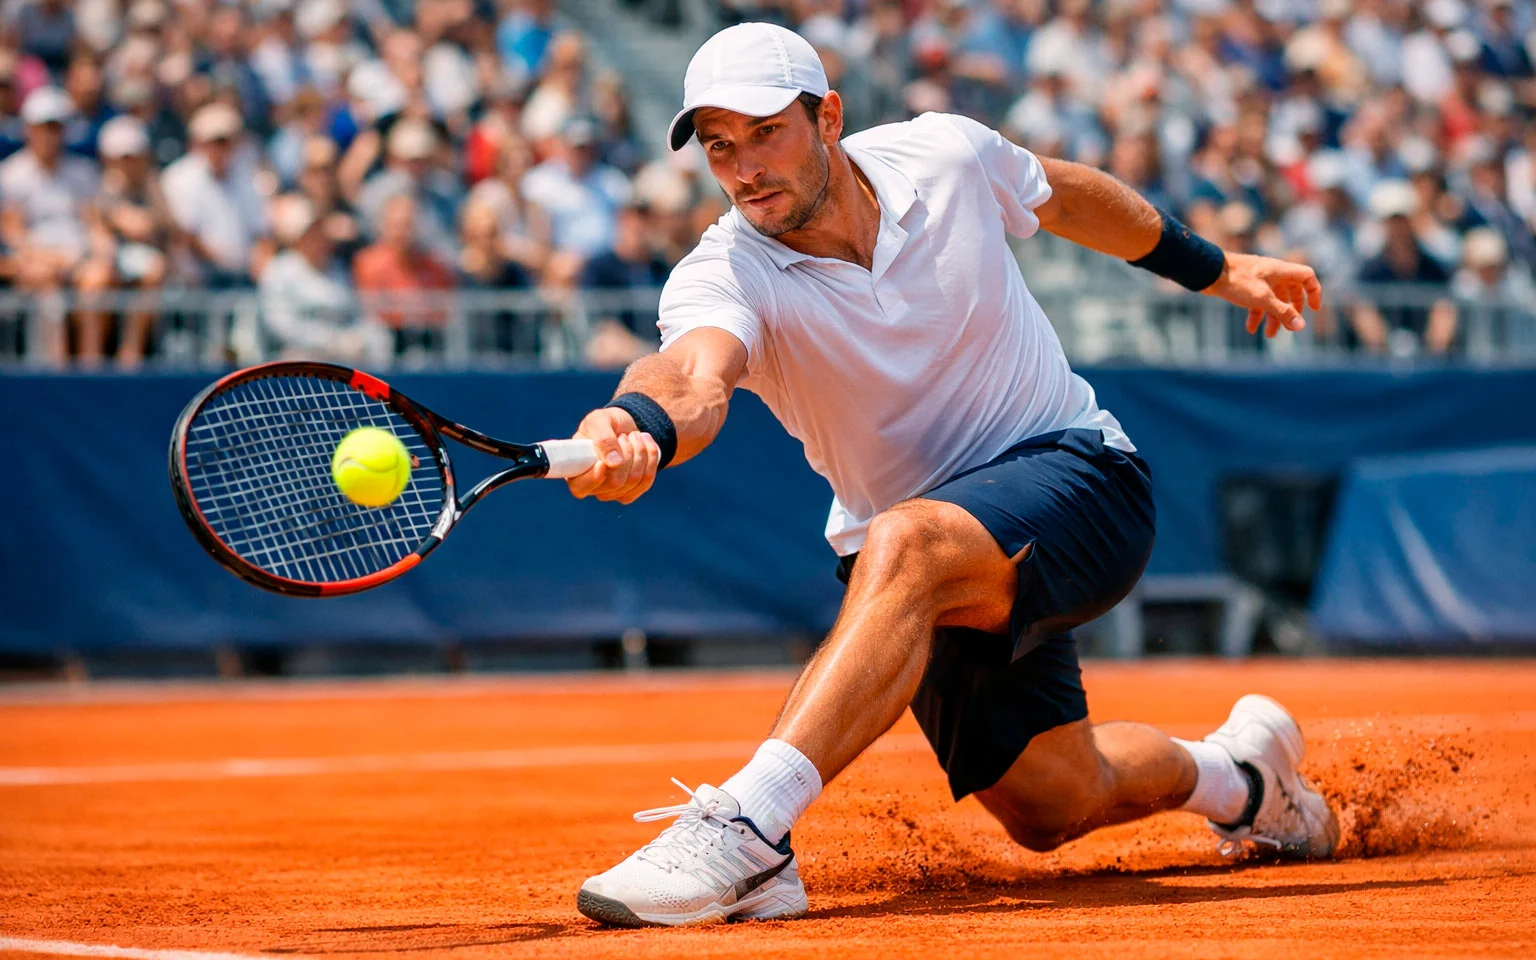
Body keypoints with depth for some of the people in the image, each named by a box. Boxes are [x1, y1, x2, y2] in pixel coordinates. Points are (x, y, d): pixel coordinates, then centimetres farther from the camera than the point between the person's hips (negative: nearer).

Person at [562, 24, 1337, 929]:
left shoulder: (946, 156, -11)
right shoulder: (723, 277, -18)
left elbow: (1066, 193, 13)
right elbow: (695, 374, -42)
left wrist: (1219, 269, 25)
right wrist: (641, 428, -67)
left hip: (1077, 471, -3)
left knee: (904, 546, -34)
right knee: (1050, 807, 8)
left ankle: (747, 830, -46)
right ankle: (1235, 771, 41)